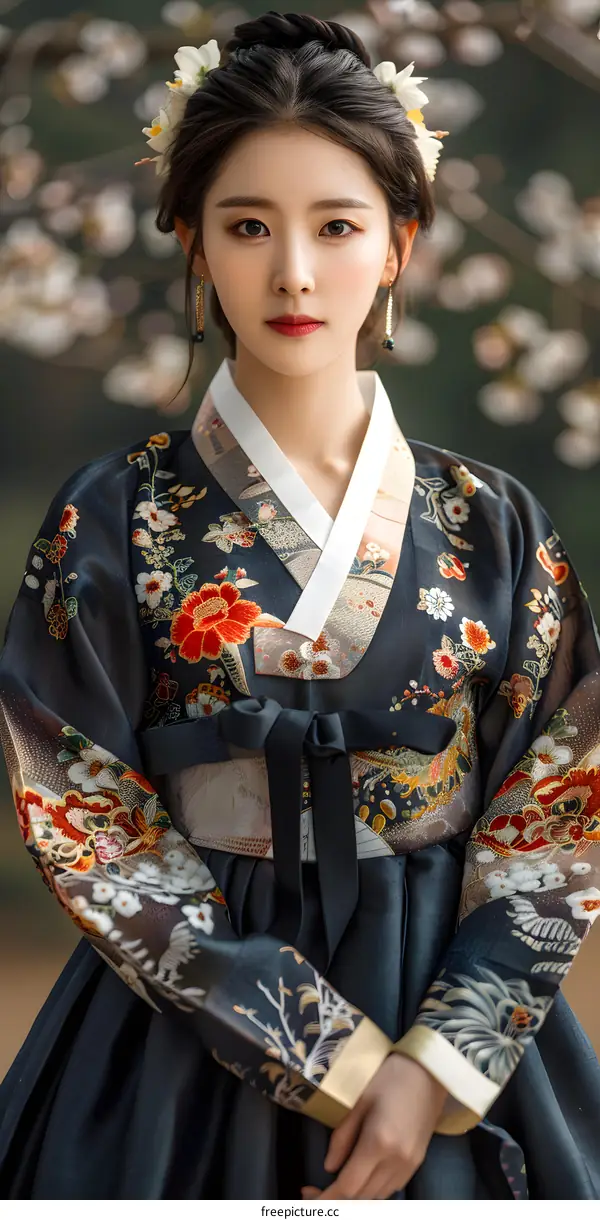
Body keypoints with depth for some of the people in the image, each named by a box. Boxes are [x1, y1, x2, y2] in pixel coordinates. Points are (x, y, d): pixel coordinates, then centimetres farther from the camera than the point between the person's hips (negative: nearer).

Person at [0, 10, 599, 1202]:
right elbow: (96, 837, -9)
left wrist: (438, 1068, -14)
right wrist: (336, 1061, -14)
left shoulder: (493, 526, 0)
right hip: (196, 1044, -1)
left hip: (456, 1028, 2)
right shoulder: (112, 523, -6)